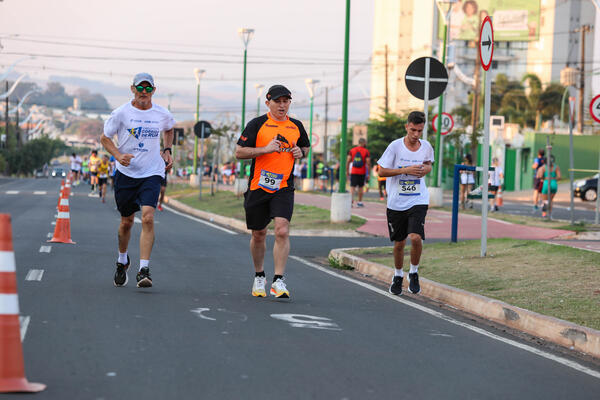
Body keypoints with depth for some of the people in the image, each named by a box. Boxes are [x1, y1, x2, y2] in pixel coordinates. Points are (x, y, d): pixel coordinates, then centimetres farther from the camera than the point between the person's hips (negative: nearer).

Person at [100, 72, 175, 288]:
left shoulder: (162, 114, 1)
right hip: (126, 173, 0)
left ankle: (144, 270, -20)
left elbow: (168, 129, 25)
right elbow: (105, 138, 4)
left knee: (148, 217, -19)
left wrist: (167, 151, 10)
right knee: (126, 221, 11)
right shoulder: (121, 113, -5)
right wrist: (118, 155, -13)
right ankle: (122, 260, 39)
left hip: (152, 173, 0)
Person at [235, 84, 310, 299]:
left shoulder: (296, 126, 9)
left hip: (284, 187, 1)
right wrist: (265, 149, -17)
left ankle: (278, 281, -13)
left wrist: (301, 152, 3)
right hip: (258, 186, -1)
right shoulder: (257, 124, -2)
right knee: (258, 234, 10)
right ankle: (259, 277, 31)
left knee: (282, 231, -16)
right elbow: (239, 152, -5)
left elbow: (305, 147, 27)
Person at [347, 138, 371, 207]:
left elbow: (348, 161, 1)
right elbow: (368, 163, -8)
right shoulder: (366, 152, -4)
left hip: (353, 172, 1)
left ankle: (351, 200, -20)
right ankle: (359, 202, 18)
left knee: (352, 187, -1)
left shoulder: (352, 150, 3)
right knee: (360, 187, 12)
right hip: (362, 172, -1)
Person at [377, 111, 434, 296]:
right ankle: (398, 276, 33)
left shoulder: (426, 147, 1)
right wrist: (406, 170, -18)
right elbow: (381, 171, -7)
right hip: (396, 202, 0)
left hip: (418, 201, 1)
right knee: (399, 243, 8)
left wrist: (426, 169, -3)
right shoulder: (395, 146, -8)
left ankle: (414, 273, 5)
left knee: (416, 237, -19)